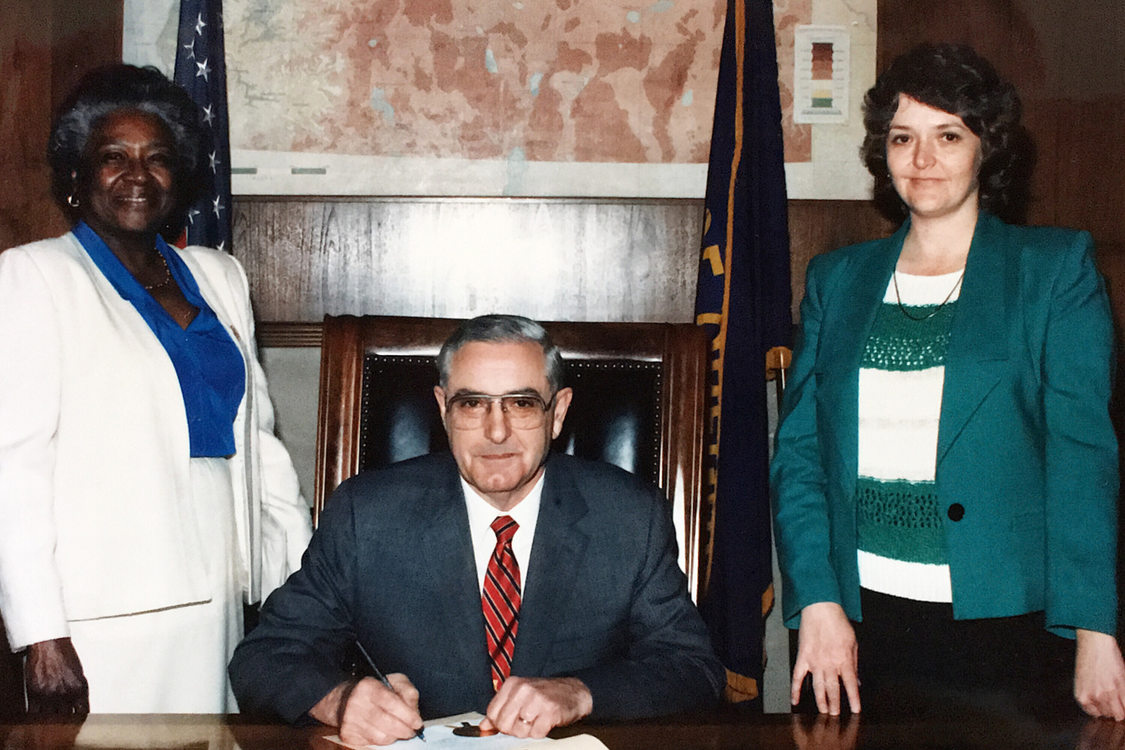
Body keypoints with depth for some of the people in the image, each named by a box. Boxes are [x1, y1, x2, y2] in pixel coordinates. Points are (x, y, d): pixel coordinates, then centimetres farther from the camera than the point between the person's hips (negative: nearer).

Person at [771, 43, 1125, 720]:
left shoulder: (1057, 267, 3)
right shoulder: (837, 279, 11)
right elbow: (798, 450, 6)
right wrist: (817, 601, -7)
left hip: (1007, 621, -2)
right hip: (864, 622, 2)